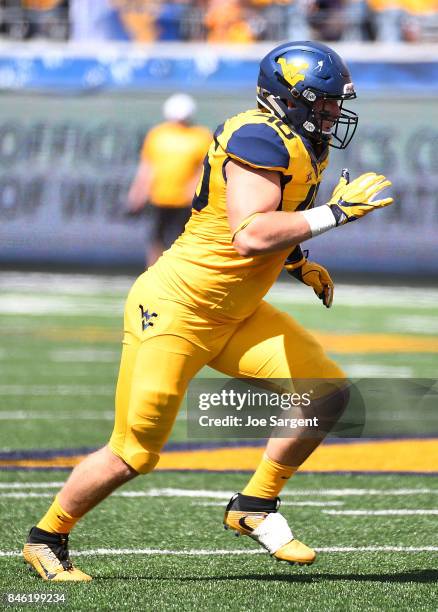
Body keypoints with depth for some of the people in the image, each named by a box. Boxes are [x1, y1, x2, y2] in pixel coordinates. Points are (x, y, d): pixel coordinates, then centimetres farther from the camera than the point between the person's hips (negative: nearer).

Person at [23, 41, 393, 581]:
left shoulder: (299, 146, 9)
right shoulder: (260, 140, -20)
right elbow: (249, 235, -33)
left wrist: (296, 264, 13)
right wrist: (333, 213, -27)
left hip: (232, 315, 9)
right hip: (175, 310, -9)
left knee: (328, 394, -3)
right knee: (134, 455, -2)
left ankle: (254, 506, 11)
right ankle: (46, 539, 19)